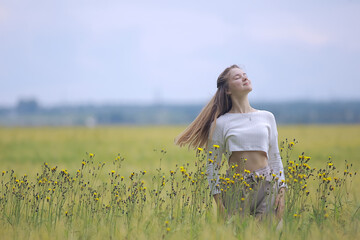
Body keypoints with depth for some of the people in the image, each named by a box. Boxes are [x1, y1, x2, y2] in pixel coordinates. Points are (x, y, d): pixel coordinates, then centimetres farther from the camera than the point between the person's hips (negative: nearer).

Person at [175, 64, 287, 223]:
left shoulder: (267, 117, 12)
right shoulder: (221, 123, 3)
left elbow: (275, 158, 15)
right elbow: (212, 165, 6)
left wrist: (281, 191, 5)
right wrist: (219, 202, -2)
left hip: (267, 186, 2)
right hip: (236, 189, -2)